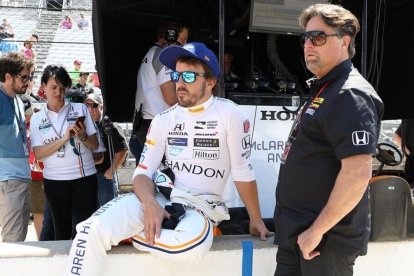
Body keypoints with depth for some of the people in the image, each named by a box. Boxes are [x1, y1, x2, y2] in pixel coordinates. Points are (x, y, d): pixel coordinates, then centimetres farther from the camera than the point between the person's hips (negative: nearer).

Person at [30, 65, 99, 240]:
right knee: (62, 229, 11)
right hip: (54, 181, 1)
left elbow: (95, 145, 3)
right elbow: (38, 154, -5)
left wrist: (82, 136, -19)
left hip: (85, 178, -1)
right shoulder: (37, 118, 5)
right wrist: (64, 138, -17)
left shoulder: (80, 109, 3)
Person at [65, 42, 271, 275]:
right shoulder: (164, 120, 8)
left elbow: (243, 173, 0)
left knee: (193, 245, -39)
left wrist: (256, 220, 6)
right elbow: (143, 172, 3)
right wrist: (150, 204, -18)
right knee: (94, 229, -26)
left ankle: (133, 235, -14)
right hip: (160, 197, 2)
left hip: (202, 206, -2)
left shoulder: (230, 115, -5)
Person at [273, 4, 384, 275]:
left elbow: (358, 174, -25)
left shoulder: (350, 95, -16)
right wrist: (300, 229, 19)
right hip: (297, 232, 9)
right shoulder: (323, 90, 15)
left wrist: (317, 231, -21)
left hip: (326, 238, -9)